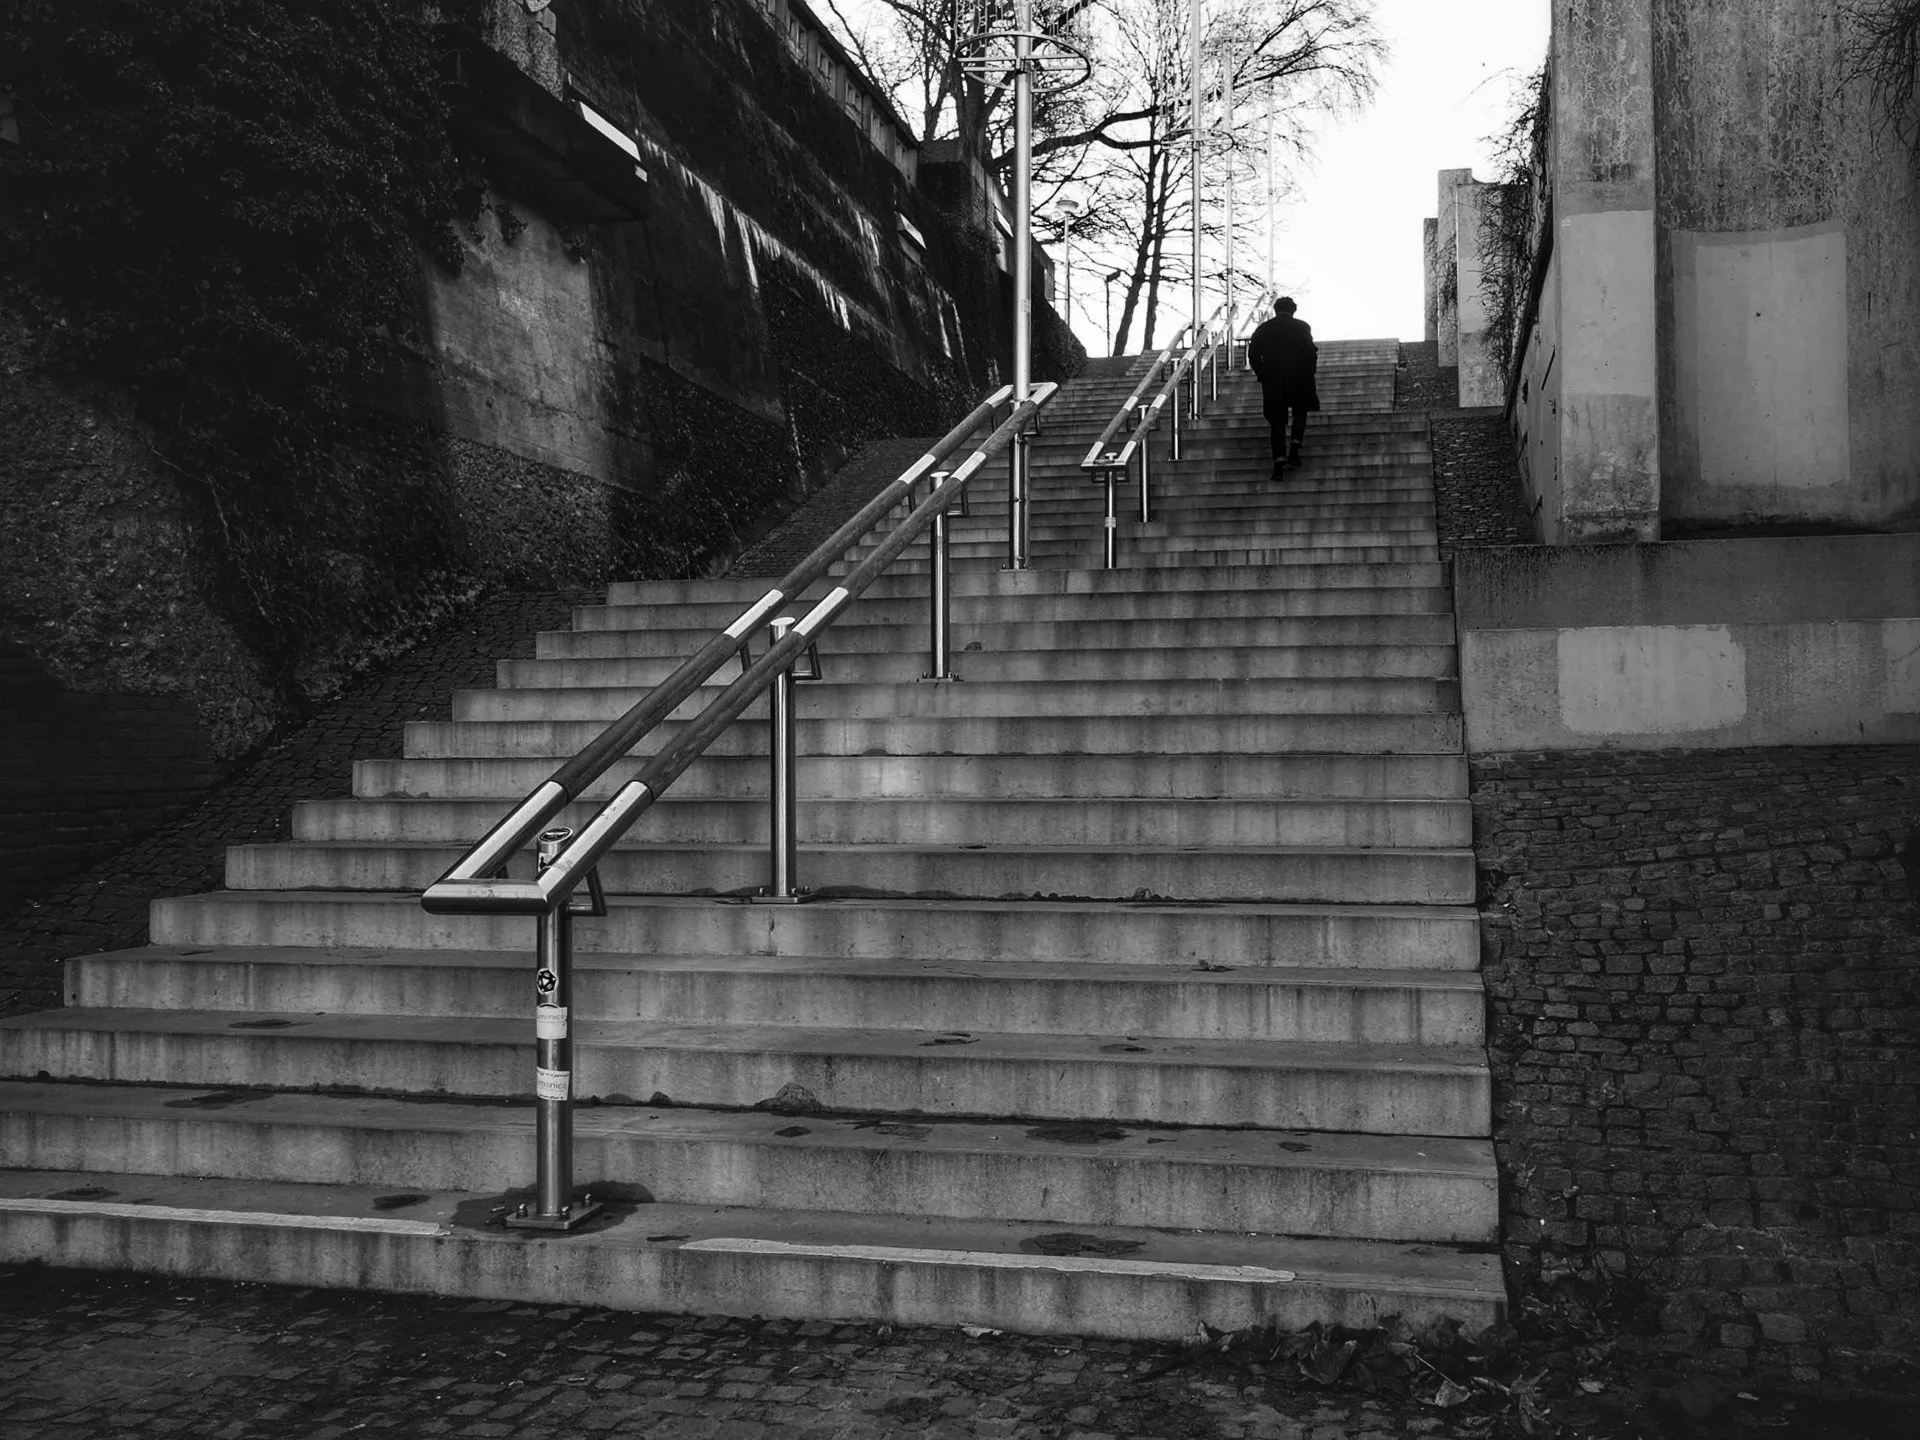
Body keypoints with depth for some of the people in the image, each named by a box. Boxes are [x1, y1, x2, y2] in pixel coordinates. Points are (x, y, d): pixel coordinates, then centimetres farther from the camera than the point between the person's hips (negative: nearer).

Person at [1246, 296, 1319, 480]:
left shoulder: (1263, 329, 5)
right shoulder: (1302, 327, -1)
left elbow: (1253, 355, -1)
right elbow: (1311, 352, -7)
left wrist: (1263, 375, 6)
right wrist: (1309, 373, 4)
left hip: (1272, 384, 1)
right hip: (1299, 381, -1)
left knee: (1276, 423, 7)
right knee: (1299, 413, 21)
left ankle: (1279, 461, -7)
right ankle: (1294, 450, 5)